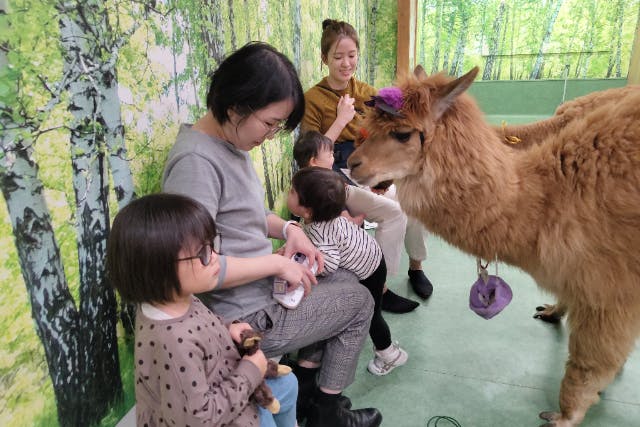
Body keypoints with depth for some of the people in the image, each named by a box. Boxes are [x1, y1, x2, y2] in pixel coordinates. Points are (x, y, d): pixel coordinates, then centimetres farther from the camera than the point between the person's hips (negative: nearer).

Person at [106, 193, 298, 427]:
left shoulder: (178, 299, -14)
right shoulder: (174, 343, -40)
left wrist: (226, 328, -7)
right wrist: (250, 374, -24)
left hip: (221, 389, 9)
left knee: (287, 383, 24)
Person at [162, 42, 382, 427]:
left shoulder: (232, 141, 2)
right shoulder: (197, 162, -27)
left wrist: (287, 228, -3)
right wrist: (277, 262, -22)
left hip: (263, 288, 9)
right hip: (246, 317, -9)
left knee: (344, 280, 21)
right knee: (360, 301, 6)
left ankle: (304, 391, 28)